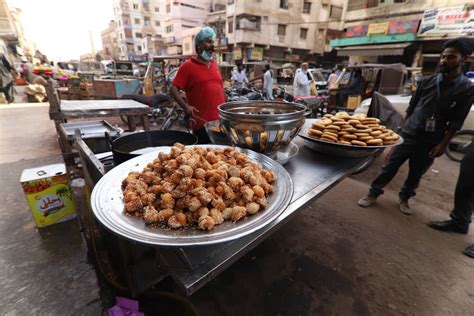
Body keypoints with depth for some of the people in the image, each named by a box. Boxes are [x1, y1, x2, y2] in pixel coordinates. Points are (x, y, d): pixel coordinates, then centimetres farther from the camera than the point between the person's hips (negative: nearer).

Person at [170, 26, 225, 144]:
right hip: (202, 123, -6)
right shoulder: (188, 66, -4)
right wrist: (185, 106, -20)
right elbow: (173, 90, -6)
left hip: (221, 120, 6)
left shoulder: (214, 63, 15)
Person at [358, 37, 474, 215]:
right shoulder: (427, 81, 3)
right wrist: (403, 128, 8)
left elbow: (456, 122, -4)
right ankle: (373, 193, 14)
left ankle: (404, 198, 31)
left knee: (416, 174, 11)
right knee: (390, 166, 1)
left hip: (430, 142, -1)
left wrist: (443, 144, -9)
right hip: (408, 135, 1)